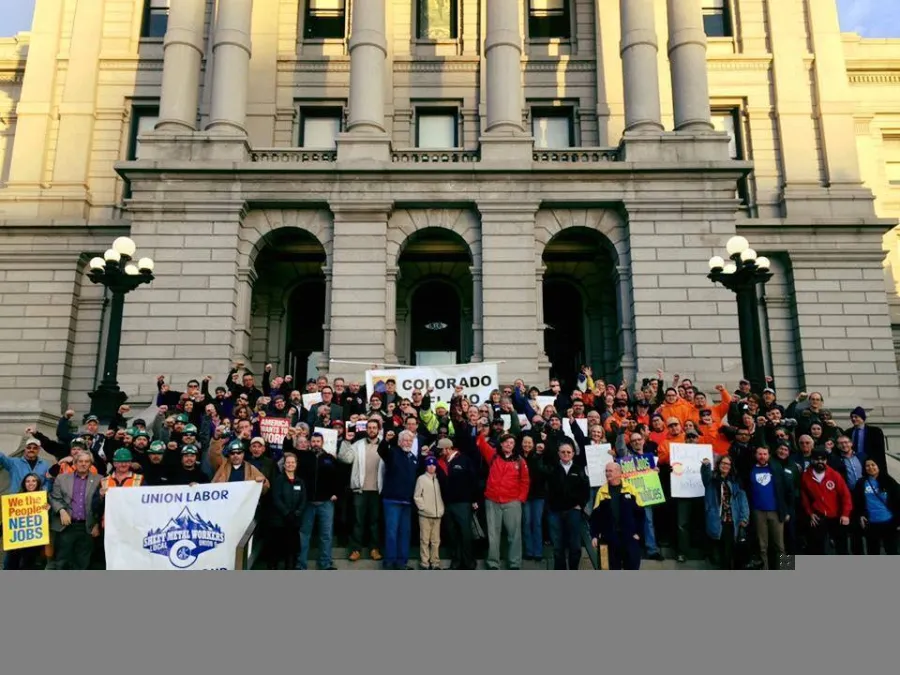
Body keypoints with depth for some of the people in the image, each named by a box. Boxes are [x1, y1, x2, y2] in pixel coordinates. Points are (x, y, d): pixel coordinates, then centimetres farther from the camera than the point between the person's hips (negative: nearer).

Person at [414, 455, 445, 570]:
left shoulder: (438, 479, 11)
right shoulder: (421, 479, -1)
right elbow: (417, 496, -3)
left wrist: (441, 509, 5)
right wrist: (424, 507, -11)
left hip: (437, 515, 4)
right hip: (425, 515, -4)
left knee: (436, 540, 7)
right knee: (425, 540, -2)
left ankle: (435, 563, 14)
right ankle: (424, 563, 4)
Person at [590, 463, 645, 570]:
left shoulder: (630, 489, 1)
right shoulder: (602, 491, 4)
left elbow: (639, 512, 1)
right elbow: (595, 516, 3)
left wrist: (638, 532, -4)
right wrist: (594, 535, -3)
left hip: (629, 536, -1)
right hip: (610, 537, 1)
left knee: (633, 565, 5)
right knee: (614, 566, 9)